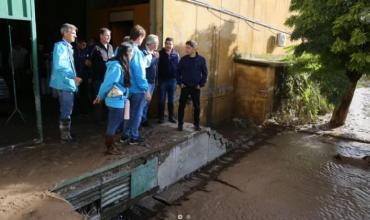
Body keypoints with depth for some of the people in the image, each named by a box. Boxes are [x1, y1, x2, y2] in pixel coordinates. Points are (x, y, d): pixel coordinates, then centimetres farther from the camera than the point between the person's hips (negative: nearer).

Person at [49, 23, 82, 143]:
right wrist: (74, 77, -28)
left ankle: (66, 133, 31)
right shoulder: (60, 46, -13)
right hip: (65, 84, -10)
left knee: (67, 110, 18)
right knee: (66, 111, -2)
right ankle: (65, 136, 9)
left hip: (68, 83, 10)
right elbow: (59, 66, -24)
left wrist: (74, 79, 20)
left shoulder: (68, 47, 15)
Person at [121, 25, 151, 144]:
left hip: (128, 87, 8)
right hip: (137, 89, -8)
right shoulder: (136, 51, -20)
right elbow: (139, 73, -22)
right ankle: (134, 137, 18)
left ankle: (125, 135, 28)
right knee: (137, 113, 6)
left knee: (129, 112, 20)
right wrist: (146, 90, -18)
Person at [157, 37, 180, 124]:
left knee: (171, 100, 10)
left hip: (172, 80, 2)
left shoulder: (176, 54, 3)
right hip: (162, 80, -2)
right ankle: (161, 117, 15)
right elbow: (157, 66, -6)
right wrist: (157, 78, -12)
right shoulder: (160, 53, -3)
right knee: (162, 100, 5)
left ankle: (171, 117, 21)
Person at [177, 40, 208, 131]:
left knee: (197, 106, 7)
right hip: (185, 87, 1)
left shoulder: (201, 59, -4)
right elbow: (178, 72, 6)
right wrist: (180, 83, -3)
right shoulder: (183, 59, -1)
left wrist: (201, 84, -5)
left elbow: (205, 73, 1)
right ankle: (180, 124, 14)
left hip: (196, 87, 0)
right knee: (182, 105, 2)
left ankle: (196, 124, 22)